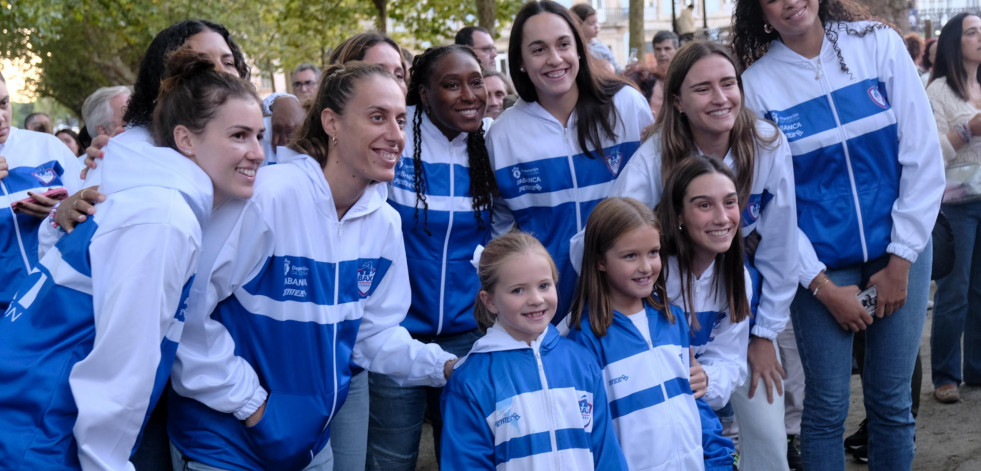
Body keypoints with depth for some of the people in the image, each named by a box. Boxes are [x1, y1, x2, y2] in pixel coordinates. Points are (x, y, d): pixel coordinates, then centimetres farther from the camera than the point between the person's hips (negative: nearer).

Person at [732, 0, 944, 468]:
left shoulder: (879, 43, -3)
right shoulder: (758, 82, -5)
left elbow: (923, 157, -3)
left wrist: (902, 259, -6)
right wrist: (821, 285, -8)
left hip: (899, 251, 1)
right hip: (821, 262, -1)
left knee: (892, 400, 8)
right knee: (826, 406, 4)